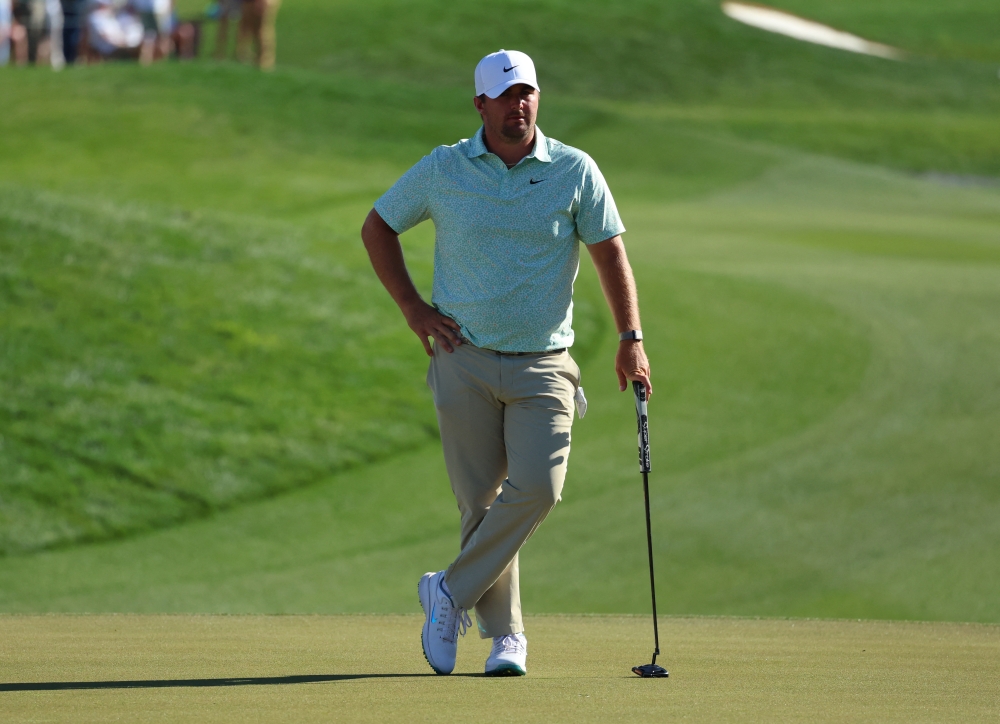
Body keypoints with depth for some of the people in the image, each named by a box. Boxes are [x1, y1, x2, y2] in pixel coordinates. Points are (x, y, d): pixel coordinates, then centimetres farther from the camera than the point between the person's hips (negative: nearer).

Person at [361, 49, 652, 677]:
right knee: (481, 499, -1)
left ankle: (452, 592, -1)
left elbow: (611, 254, 3)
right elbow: (378, 227, 13)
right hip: (466, 359, 0)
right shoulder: (444, 170, 1)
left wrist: (632, 338, -6)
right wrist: (412, 307, 4)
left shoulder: (575, 171, 0)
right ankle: (505, 633, 11)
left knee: (537, 488, -17)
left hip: (543, 365, 0)